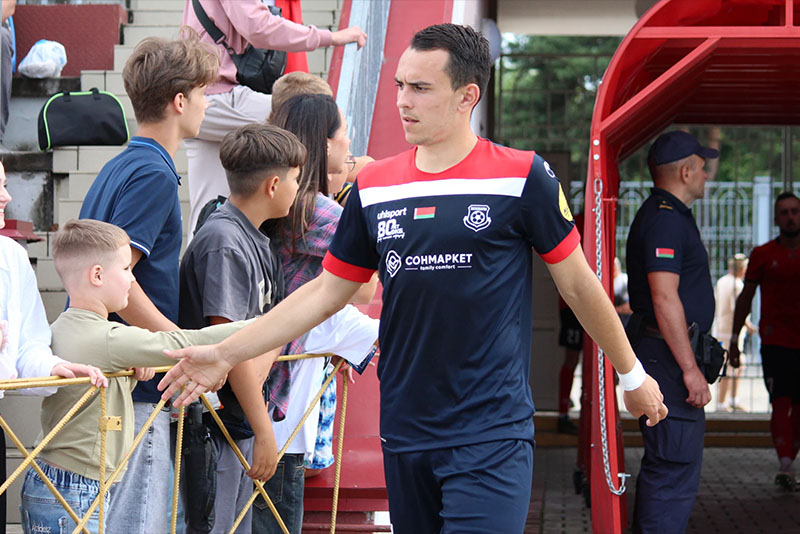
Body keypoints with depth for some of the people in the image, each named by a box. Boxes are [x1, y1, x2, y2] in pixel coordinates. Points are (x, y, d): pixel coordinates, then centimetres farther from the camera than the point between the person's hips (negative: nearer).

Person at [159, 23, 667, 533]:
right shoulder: (374, 188, 7)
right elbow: (325, 292, 14)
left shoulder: (522, 177, -4)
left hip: (492, 435, -4)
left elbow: (578, 284, 5)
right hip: (404, 432, 4)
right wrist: (226, 353, 10)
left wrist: (632, 374, 14)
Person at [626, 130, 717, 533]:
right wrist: (690, 368, -23)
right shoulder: (666, 219, -15)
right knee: (676, 466, -11)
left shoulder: (668, 215, 19)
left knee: (663, 463, 17)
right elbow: (665, 298, -23)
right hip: (668, 357, -11)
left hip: (666, 356, 11)